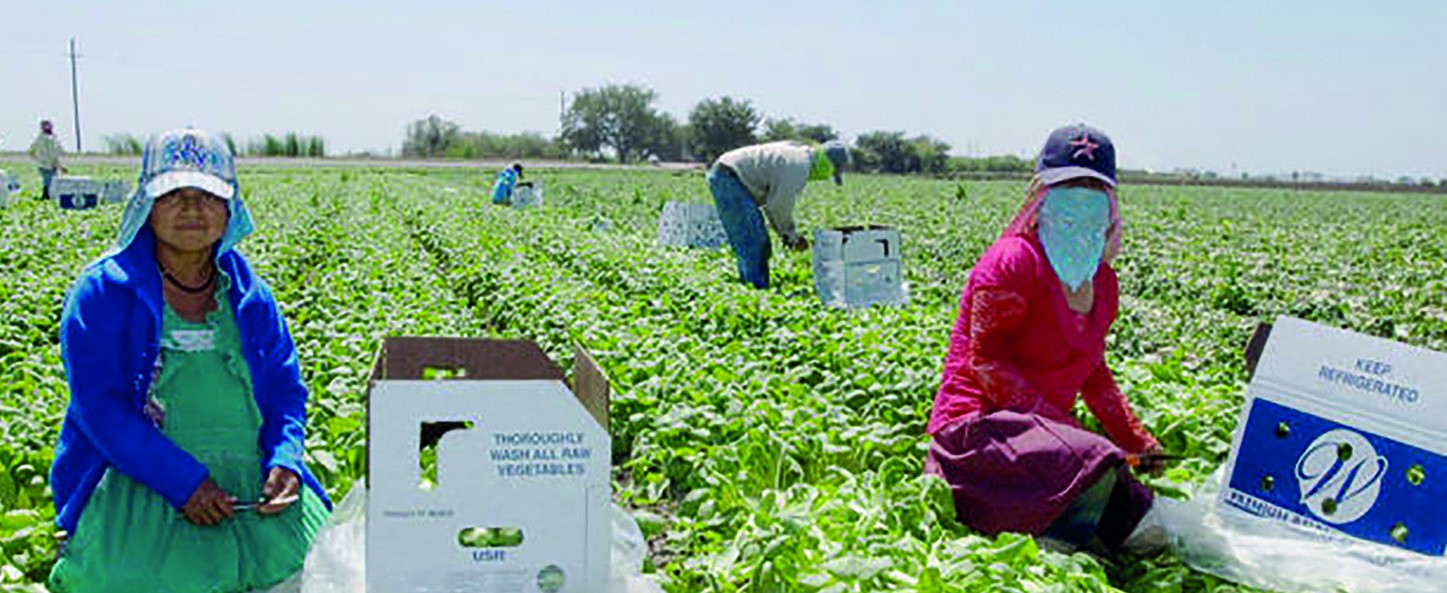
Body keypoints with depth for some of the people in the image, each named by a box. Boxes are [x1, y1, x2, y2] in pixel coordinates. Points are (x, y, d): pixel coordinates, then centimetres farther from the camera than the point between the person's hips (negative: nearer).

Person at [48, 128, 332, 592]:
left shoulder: (250, 295, 14)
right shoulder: (103, 291, 1)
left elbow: (286, 390, 15)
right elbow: (99, 406, -7)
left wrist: (285, 460, -6)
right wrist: (183, 481, -18)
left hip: (251, 481, 4)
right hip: (136, 481, -3)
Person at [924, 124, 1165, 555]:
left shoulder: (1103, 281, 15)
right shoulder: (1016, 260, -10)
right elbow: (984, 360, -15)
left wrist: (1140, 443, 19)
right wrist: (1055, 420, -22)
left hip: (1044, 431, 8)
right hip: (978, 424, -8)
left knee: (1142, 530, -5)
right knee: (1098, 467, -34)